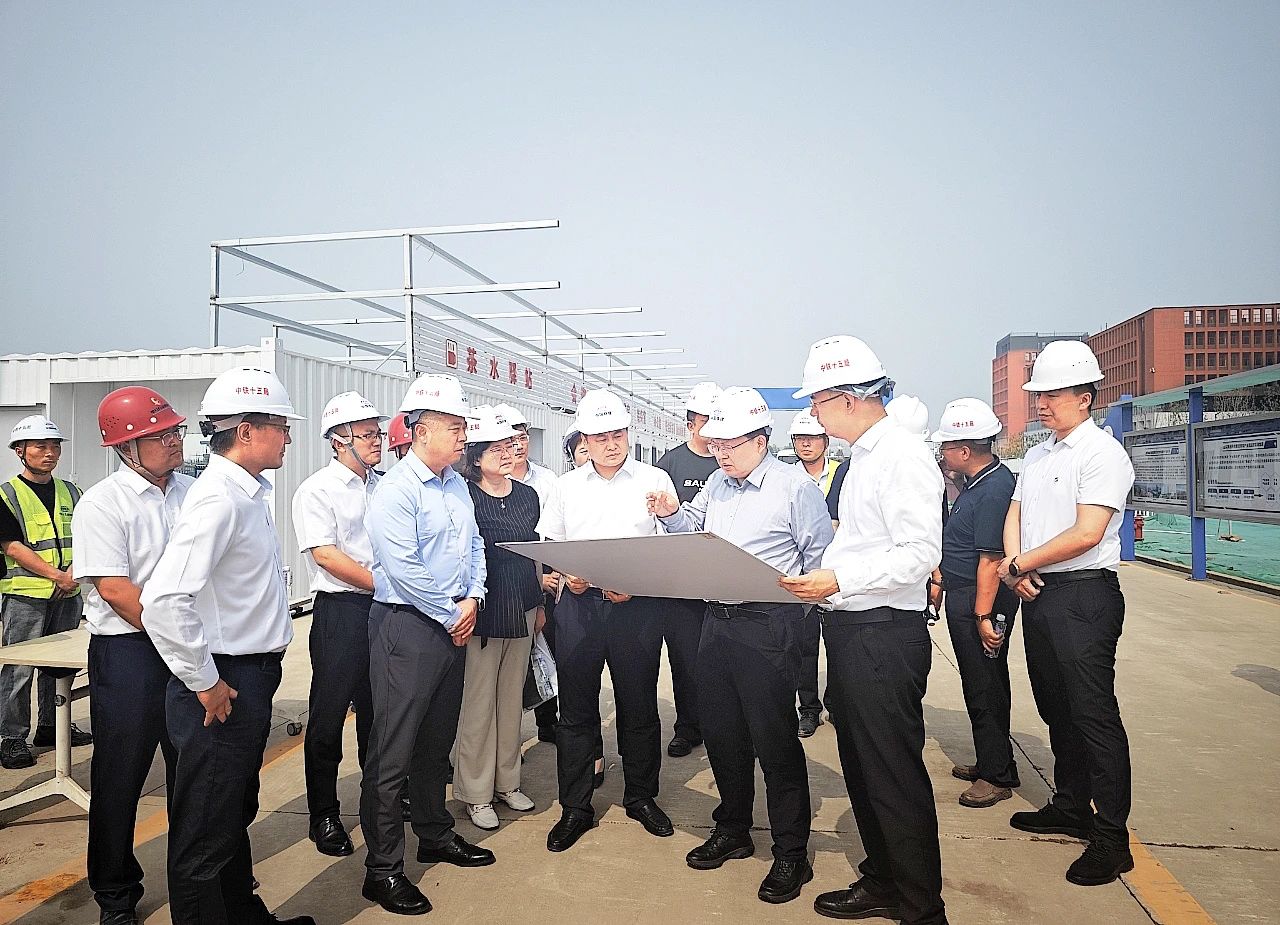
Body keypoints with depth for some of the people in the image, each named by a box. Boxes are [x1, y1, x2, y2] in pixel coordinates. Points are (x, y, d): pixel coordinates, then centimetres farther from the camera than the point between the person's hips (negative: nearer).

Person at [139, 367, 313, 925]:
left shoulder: (250, 494, 9)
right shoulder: (218, 499, -21)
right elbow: (164, 601, -31)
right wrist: (205, 683, -21)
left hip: (252, 678, 10)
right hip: (223, 687, -10)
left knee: (237, 815, 25)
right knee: (207, 832, 6)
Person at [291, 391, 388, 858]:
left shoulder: (384, 486, 11)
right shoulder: (316, 490, -6)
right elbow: (326, 555, -14)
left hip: (385, 609, 5)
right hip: (341, 611, -5)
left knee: (377, 712, 16)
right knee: (328, 717, 4)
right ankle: (324, 817, 18)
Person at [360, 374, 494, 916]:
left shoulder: (457, 485, 11)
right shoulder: (396, 490, -15)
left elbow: (475, 547, 16)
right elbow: (403, 570, -22)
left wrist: (473, 597, -1)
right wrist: (451, 613, -14)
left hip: (454, 625, 8)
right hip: (408, 627, -8)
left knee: (437, 743, 20)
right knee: (393, 752, 0)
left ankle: (436, 836, 36)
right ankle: (383, 871, 11)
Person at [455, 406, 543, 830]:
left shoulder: (527, 494, 8)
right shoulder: (464, 498, -10)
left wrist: (540, 604, 17)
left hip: (522, 608, 6)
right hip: (484, 610, -6)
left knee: (512, 697, 16)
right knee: (478, 702, 3)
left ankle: (507, 781, 30)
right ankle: (476, 793, 17)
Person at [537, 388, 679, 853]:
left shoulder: (655, 480, 3)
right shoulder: (568, 486, 11)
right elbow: (548, 544, 14)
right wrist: (565, 574, -6)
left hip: (636, 605, -2)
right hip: (578, 603, 2)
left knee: (639, 705, 8)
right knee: (576, 708, 6)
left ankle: (641, 797, 28)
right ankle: (575, 808, 20)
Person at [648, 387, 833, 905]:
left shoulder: (796, 487, -9)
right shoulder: (717, 484, 12)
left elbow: (820, 556, -6)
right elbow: (695, 528, 26)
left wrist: (793, 603, -13)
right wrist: (671, 513, 6)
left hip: (768, 625, -7)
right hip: (717, 621, 7)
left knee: (774, 737, -2)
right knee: (720, 731, 15)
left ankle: (791, 853, 13)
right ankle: (732, 831, 33)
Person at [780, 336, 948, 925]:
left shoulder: (903, 456, -15)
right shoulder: (862, 457, 14)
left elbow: (920, 554, -22)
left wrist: (838, 579, -24)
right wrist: (819, 579, 12)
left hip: (885, 634, -10)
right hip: (849, 630, 10)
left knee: (895, 775, 1)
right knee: (860, 766, 19)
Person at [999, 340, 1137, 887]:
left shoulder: (1102, 453, -11)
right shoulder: (1035, 456, 15)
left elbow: (1085, 534, -20)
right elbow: (1014, 516, 14)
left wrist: (1019, 565, -12)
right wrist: (1017, 569, -5)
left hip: (1084, 597, -8)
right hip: (1037, 594, 9)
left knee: (1094, 717, -4)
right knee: (1056, 711, 17)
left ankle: (1111, 838, 6)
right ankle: (1071, 808, 32)